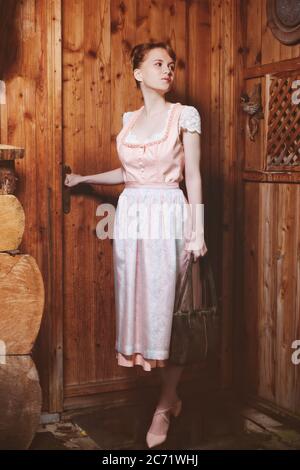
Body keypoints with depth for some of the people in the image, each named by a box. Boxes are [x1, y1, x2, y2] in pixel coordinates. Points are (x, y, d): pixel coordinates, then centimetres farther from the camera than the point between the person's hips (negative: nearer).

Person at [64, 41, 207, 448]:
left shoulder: (185, 116, 1)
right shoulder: (129, 119, 14)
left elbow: (193, 176, -4)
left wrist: (197, 230, -10)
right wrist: (83, 178, 25)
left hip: (168, 213, -4)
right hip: (131, 213, 5)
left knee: (166, 305, -2)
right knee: (138, 302, 5)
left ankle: (165, 406, 13)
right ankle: (172, 396, 22)